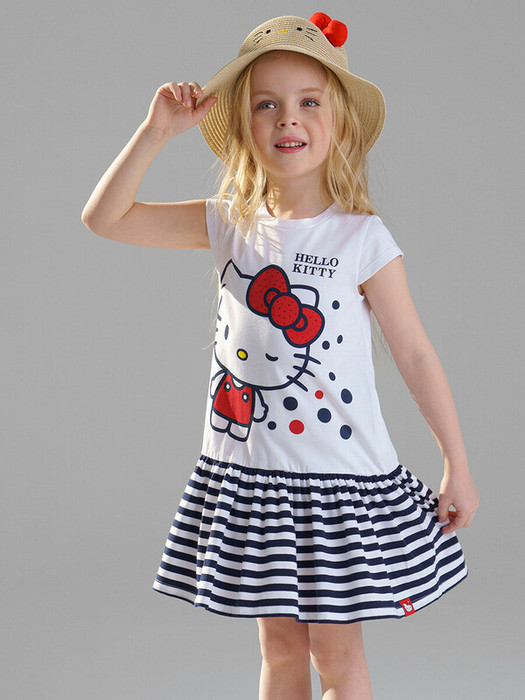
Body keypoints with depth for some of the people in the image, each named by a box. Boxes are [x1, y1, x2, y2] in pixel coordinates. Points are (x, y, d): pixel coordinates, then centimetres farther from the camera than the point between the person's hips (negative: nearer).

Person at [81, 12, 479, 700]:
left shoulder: (362, 238, -10)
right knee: (278, 641, 17)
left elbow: (416, 356, -6)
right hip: (249, 470, 4)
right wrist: (157, 130, -10)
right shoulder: (229, 225, 0)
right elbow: (105, 217, 1)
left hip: (340, 474, -3)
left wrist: (458, 466, -3)